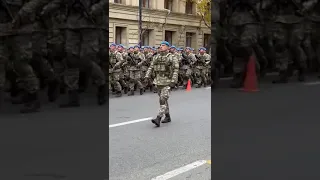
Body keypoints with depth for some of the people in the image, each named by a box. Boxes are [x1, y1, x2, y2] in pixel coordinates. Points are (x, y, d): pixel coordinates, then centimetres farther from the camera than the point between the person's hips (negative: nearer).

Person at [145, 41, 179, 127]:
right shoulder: (156, 57, 12)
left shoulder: (172, 58, -5)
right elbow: (151, 67, 10)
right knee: (162, 100, 14)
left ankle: (158, 119, -21)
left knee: (163, 100, -14)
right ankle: (167, 117, 27)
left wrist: (173, 81, -20)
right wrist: (147, 76, -3)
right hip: (158, 81, 7)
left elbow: (176, 70, -11)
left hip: (167, 82, -6)